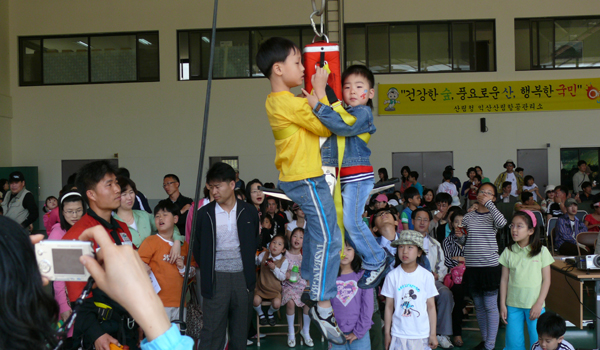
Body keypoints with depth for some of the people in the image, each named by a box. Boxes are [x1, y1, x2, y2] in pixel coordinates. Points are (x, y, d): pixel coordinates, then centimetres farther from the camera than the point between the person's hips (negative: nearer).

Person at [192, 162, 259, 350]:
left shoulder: (249, 212, 4)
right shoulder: (204, 214, 1)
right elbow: (197, 247, 9)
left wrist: (249, 270, 7)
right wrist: (207, 271, 5)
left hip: (242, 277, 1)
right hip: (216, 278, -1)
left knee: (240, 330, 9)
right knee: (212, 329, -2)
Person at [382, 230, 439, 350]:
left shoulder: (426, 276, -3)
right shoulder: (392, 276, -2)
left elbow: (431, 306, 2)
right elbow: (389, 306, 3)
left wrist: (433, 334, 2)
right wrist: (387, 333, 5)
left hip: (422, 334, 0)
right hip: (399, 334, 0)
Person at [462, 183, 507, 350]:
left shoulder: (493, 216, 0)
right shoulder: (468, 216, 10)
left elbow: (502, 222, -23)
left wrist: (489, 203, -17)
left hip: (490, 265, -4)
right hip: (472, 266, 4)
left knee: (491, 306, -2)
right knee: (479, 306, 13)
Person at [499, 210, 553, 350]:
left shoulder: (541, 251, -3)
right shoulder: (508, 252, 2)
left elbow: (546, 280, -2)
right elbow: (504, 279, 5)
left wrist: (538, 304, -8)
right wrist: (502, 305, 2)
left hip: (534, 305, -2)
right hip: (513, 305, 2)